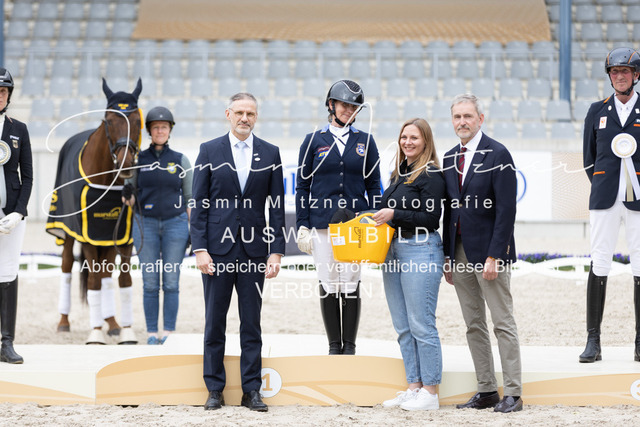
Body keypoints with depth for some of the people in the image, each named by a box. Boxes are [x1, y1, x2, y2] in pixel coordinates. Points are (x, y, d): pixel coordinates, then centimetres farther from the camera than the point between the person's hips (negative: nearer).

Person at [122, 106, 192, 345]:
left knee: (171, 282, 1)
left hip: (175, 224, -1)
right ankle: (152, 333, 9)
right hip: (146, 224, 1)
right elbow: (132, 198, 8)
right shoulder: (139, 159, 4)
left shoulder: (181, 161, 3)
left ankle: (169, 332, 7)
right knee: (150, 282, 2)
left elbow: (190, 198, 5)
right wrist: (128, 197, -15)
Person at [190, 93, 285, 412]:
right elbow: (198, 204, 1)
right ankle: (214, 389, 11)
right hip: (218, 248, -1)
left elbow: (277, 206, 6)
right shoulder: (209, 152, 4)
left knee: (252, 323, 4)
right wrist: (200, 248, -7)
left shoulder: (270, 154, 7)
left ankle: (251, 390, 10)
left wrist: (276, 251, -2)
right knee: (214, 322, 3)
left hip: (254, 250, 1)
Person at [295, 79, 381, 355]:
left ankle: (350, 345, 8)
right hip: (322, 223, 0)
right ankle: (334, 345, 11)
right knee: (328, 284, 1)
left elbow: (373, 185, 10)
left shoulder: (365, 142, 9)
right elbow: (302, 185, 7)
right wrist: (302, 226, 1)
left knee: (351, 285, -1)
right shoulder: (314, 141, 6)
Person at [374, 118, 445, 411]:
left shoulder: (431, 175, -9)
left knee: (422, 325, -6)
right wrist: (381, 218, 3)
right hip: (394, 250, 9)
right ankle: (414, 386, 17)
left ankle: (430, 392, 0)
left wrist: (394, 215, -17)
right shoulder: (399, 173, 16)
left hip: (421, 251, -9)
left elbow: (431, 217, -15)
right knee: (403, 327, 11)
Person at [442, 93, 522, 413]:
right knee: (474, 326, 8)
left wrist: (494, 256, -18)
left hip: (489, 251, -7)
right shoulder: (449, 158, 13)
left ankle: (513, 393, 0)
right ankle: (486, 390, 13)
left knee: (503, 323, -3)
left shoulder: (498, 155, -8)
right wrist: (448, 256, 10)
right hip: (460, 253, 7)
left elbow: (506, 210, -13)